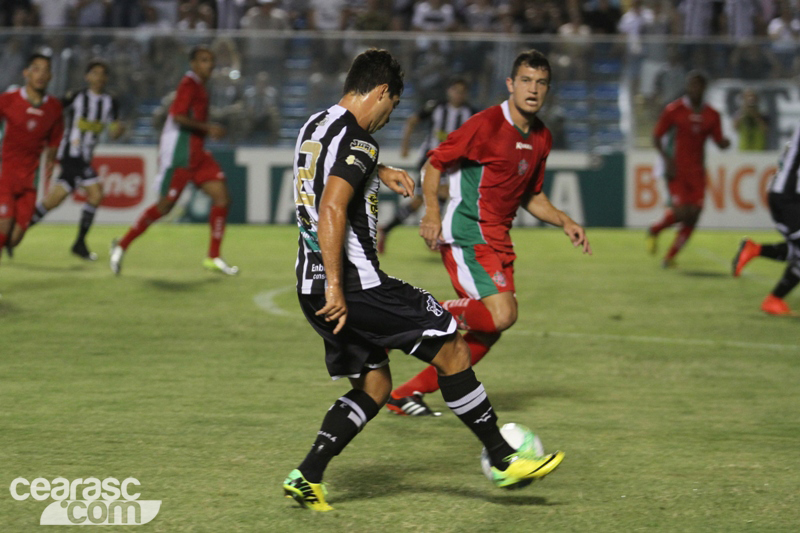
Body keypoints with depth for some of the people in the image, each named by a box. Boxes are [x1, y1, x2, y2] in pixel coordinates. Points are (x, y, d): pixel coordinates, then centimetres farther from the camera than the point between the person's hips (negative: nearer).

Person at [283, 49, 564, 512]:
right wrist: (335, 287, -28)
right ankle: (504, 461, 6)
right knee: (452, 350, 1)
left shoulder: (315, 126, 15)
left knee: (375, 385, 17)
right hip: (355, 282, -10)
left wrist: (379, 172, 40)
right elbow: (332, 209, -27)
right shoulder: (357, 139, -14)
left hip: (313, 284, 10)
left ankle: (306, 478, 5)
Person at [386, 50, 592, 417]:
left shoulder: (542, 138, 11)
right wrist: (432, 212, -21)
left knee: (489, 331, 6)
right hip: (467, 235, -8)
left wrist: (565, 222, 10)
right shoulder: (487, 124, -13)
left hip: (498, 241, 8)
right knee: (501, 314, -24)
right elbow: (434, 164, -8)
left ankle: (408, 394, 15)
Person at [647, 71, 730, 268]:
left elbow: (720, 142, 9)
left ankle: (670, 257, 10)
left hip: (697, 172, 4)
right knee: (681, 212, -17)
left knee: (693, 215, -4)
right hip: (677, 170, -4)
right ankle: (654, 230, 15)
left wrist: (725, 142, -16)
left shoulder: (711, 115, 7)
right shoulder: (673, 110, -4)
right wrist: (667, 159, -14)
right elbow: (656, 137, -1)